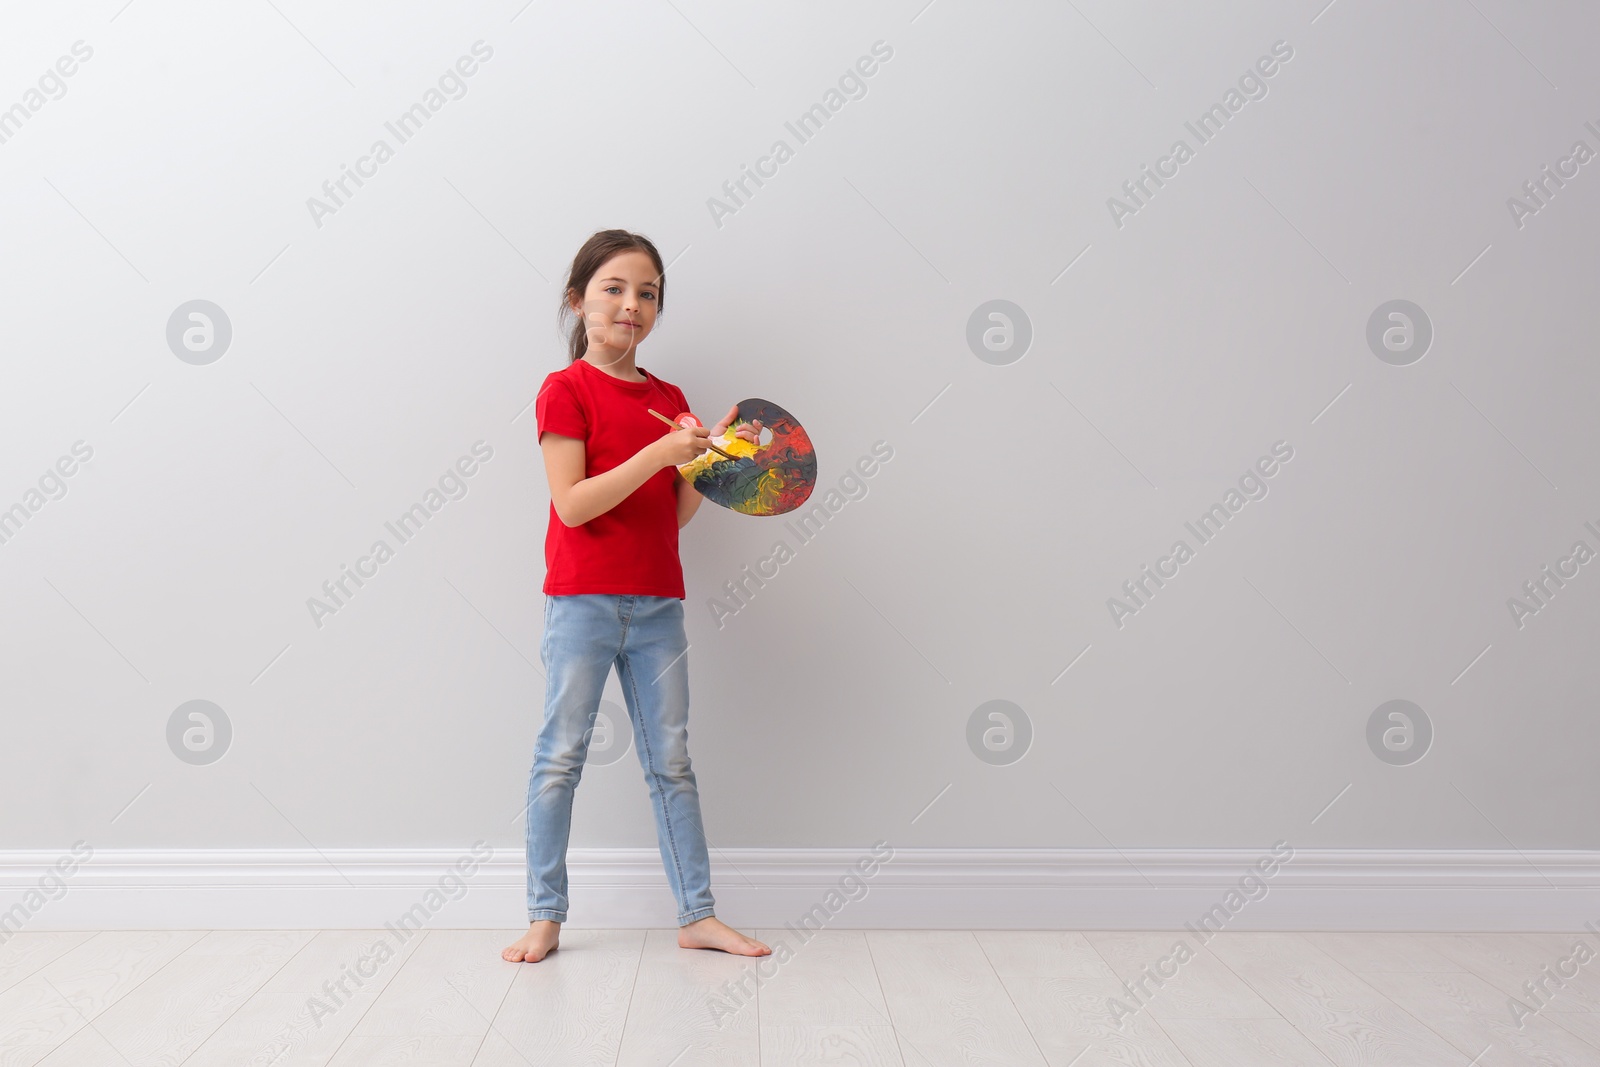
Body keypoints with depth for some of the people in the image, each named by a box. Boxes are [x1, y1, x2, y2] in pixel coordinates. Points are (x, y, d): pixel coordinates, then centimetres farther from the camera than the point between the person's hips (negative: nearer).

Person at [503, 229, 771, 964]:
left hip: (658, 605, 5)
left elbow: (675, 515, 10)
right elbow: (571, 505, -16)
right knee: (560, 757, 4)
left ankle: (697, 915, 17)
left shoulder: (669, 400, 11)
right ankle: (544, 916, 17)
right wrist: (659, 453, -21)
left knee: (671, 761, 9)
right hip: (582, 602, -5)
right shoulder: (565, 390, -5)